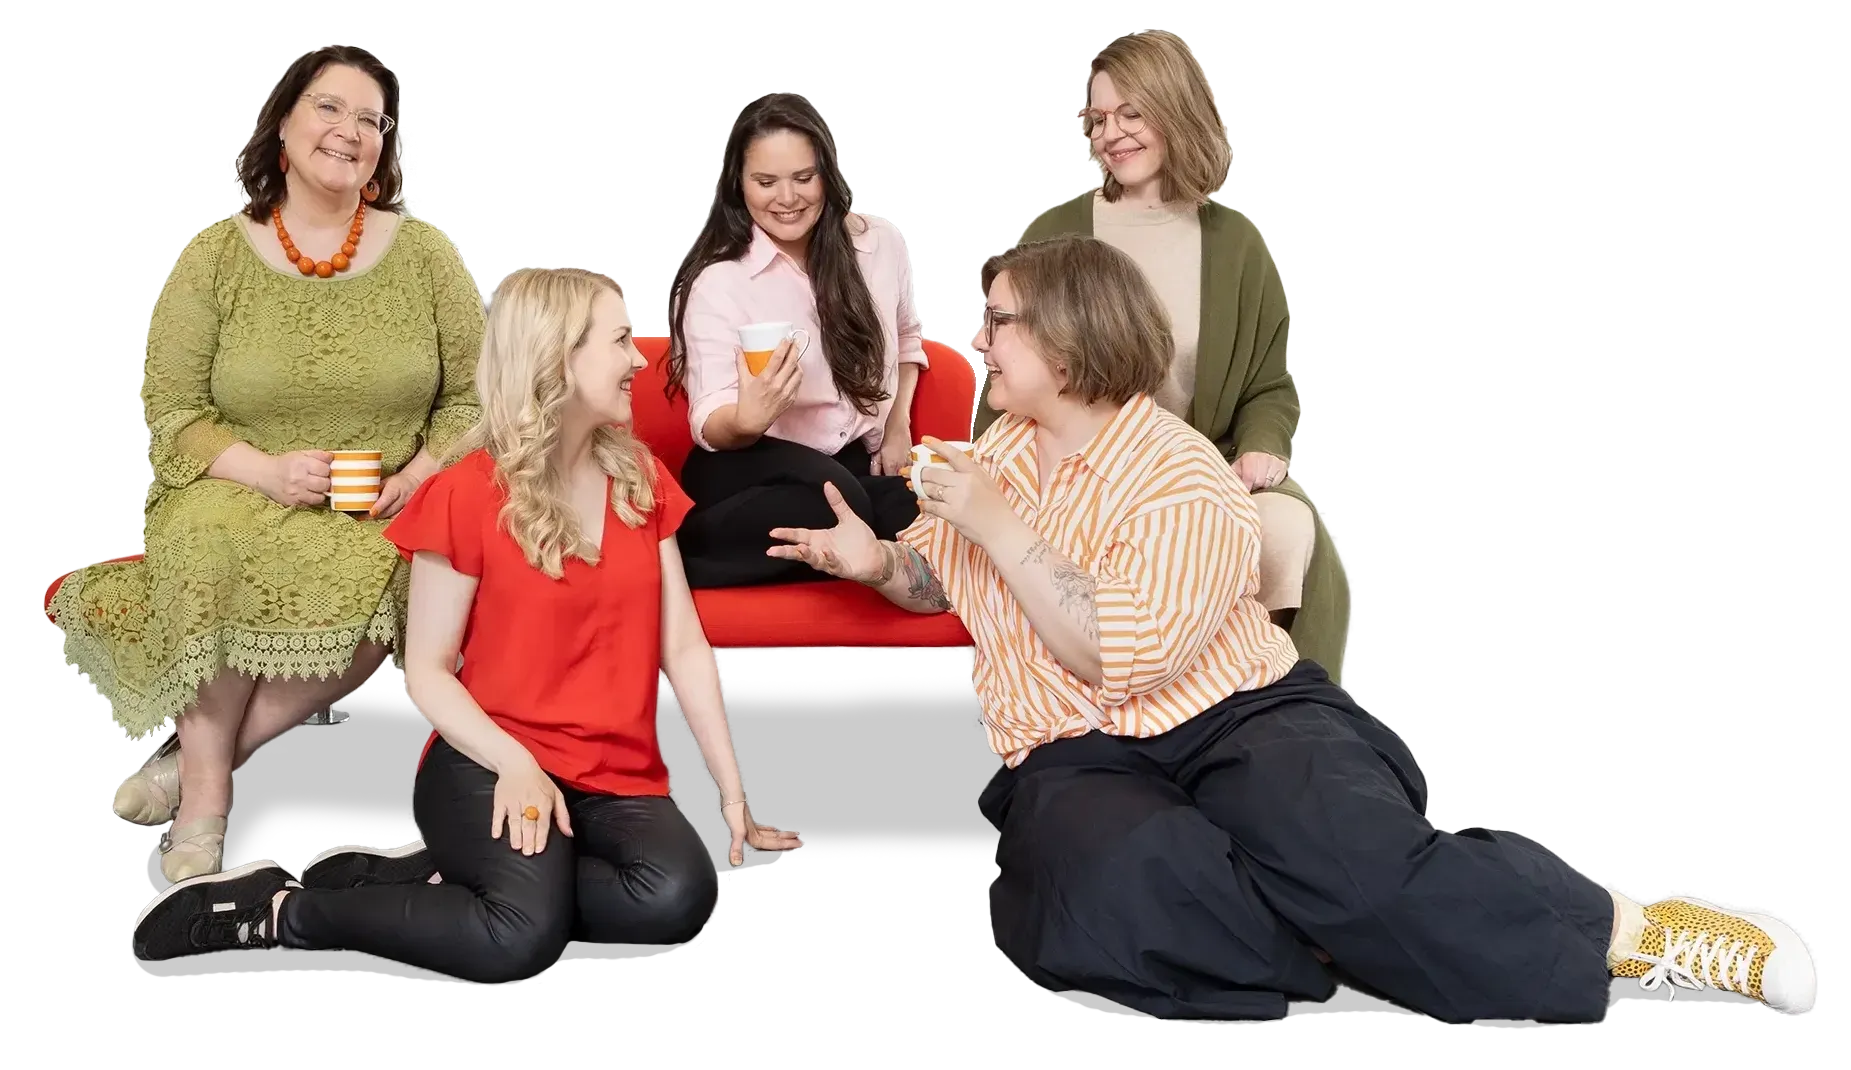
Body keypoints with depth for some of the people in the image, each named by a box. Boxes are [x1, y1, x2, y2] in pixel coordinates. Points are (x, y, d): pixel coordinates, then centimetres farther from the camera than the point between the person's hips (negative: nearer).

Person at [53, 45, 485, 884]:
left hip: (383, 521, 0)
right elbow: (172, 415, 0)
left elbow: (473, 396, 6)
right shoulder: (215, 257, 2)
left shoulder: (425, 254, 5)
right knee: (209, 548, -36)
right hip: (244, 501, 0)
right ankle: (205, 790, -19)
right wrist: (265, 470, -18)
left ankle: (196, 755, -18)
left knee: (375, 587, -35)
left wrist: (422, 475, -13)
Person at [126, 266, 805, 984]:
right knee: (523, 938, -34)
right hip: (493, 762, -4)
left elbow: (684, 647, 9)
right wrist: (514, 763, -20)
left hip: (619, 777, 5)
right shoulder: (468, 495, -5)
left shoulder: (641, 480, 10)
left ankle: (458, 881, -8)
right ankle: (281, 910, -11)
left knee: (680, 898, -30)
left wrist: (733, 794, 5)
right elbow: (427, 669, -4)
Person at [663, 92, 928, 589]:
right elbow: (712, 426, -15)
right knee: (836, 503, -40)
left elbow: (905, 338, 25)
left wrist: (898, 424, 11)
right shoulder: (718, 281, -8)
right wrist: (746, 420, -39)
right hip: (754, 465, -5)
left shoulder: (880, 242, 3)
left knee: (922, 516, -32)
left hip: (857, 459, 5)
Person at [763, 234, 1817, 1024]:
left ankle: (1626, 933, -16)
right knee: (1118, 879, -36)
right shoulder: (998, 453, 13)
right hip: (1078, 754, 4)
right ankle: (1378, 956, -19)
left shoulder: (1186, 481, -10)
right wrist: (880, 561, 8)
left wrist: (1000, 528, -18)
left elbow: (1121, 653, -22)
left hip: (1235, 714, -4)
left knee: (1352, 860, -36)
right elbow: (940, 579, 30)